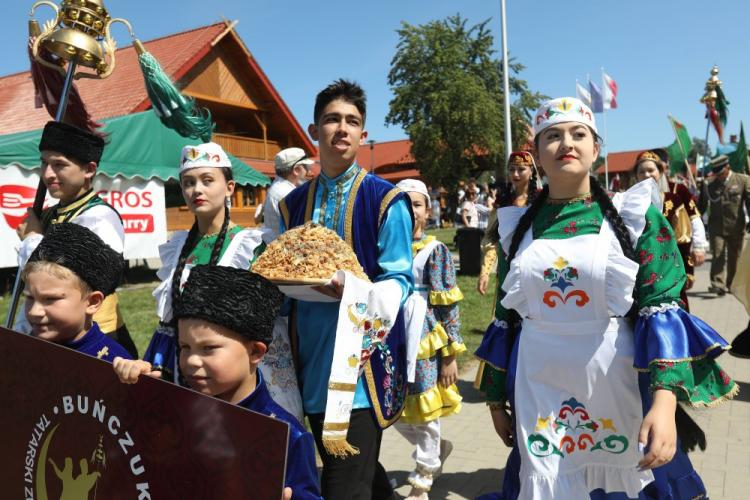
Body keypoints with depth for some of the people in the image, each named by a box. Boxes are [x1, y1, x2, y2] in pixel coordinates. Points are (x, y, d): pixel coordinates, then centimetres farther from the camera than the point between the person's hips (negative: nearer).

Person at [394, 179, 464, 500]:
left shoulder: (436, 251, -6)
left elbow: (449, 307, -8)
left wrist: (451, 355, -11)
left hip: (426, 342, -4)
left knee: (425, 414, 6)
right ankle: (438, 449, 39)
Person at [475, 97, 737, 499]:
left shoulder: (636, 215, -3)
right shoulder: (518, 227, 4)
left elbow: (662, 310, -10)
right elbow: (505, 318, 9)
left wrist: (664, 402, -23)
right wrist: (496, 401, 12)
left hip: (618, 388, -1)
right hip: (536, 395, 2)